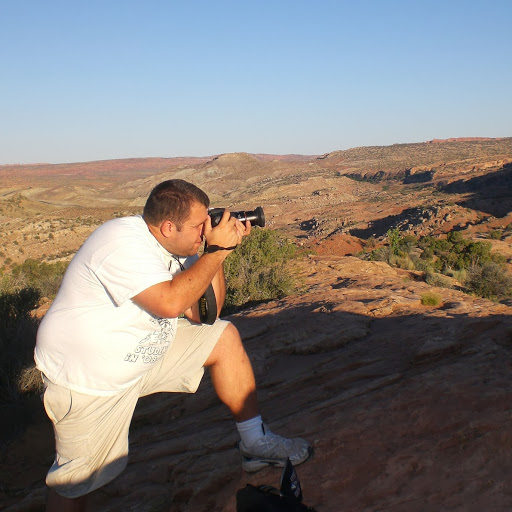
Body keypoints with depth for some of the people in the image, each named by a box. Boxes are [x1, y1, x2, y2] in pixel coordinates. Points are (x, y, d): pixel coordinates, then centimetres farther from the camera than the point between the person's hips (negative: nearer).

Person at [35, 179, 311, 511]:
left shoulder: (174, 246, -2)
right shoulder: (122, 244, -27)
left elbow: (203, 315, -1)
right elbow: (170, 302, -39)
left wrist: (220, 252, -11)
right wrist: (216, 250, -28)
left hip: (143, 352, 8)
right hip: (87, 381, -7)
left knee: (224, 337, 0)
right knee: (78, 482, 2)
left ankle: (256, 444, 9)